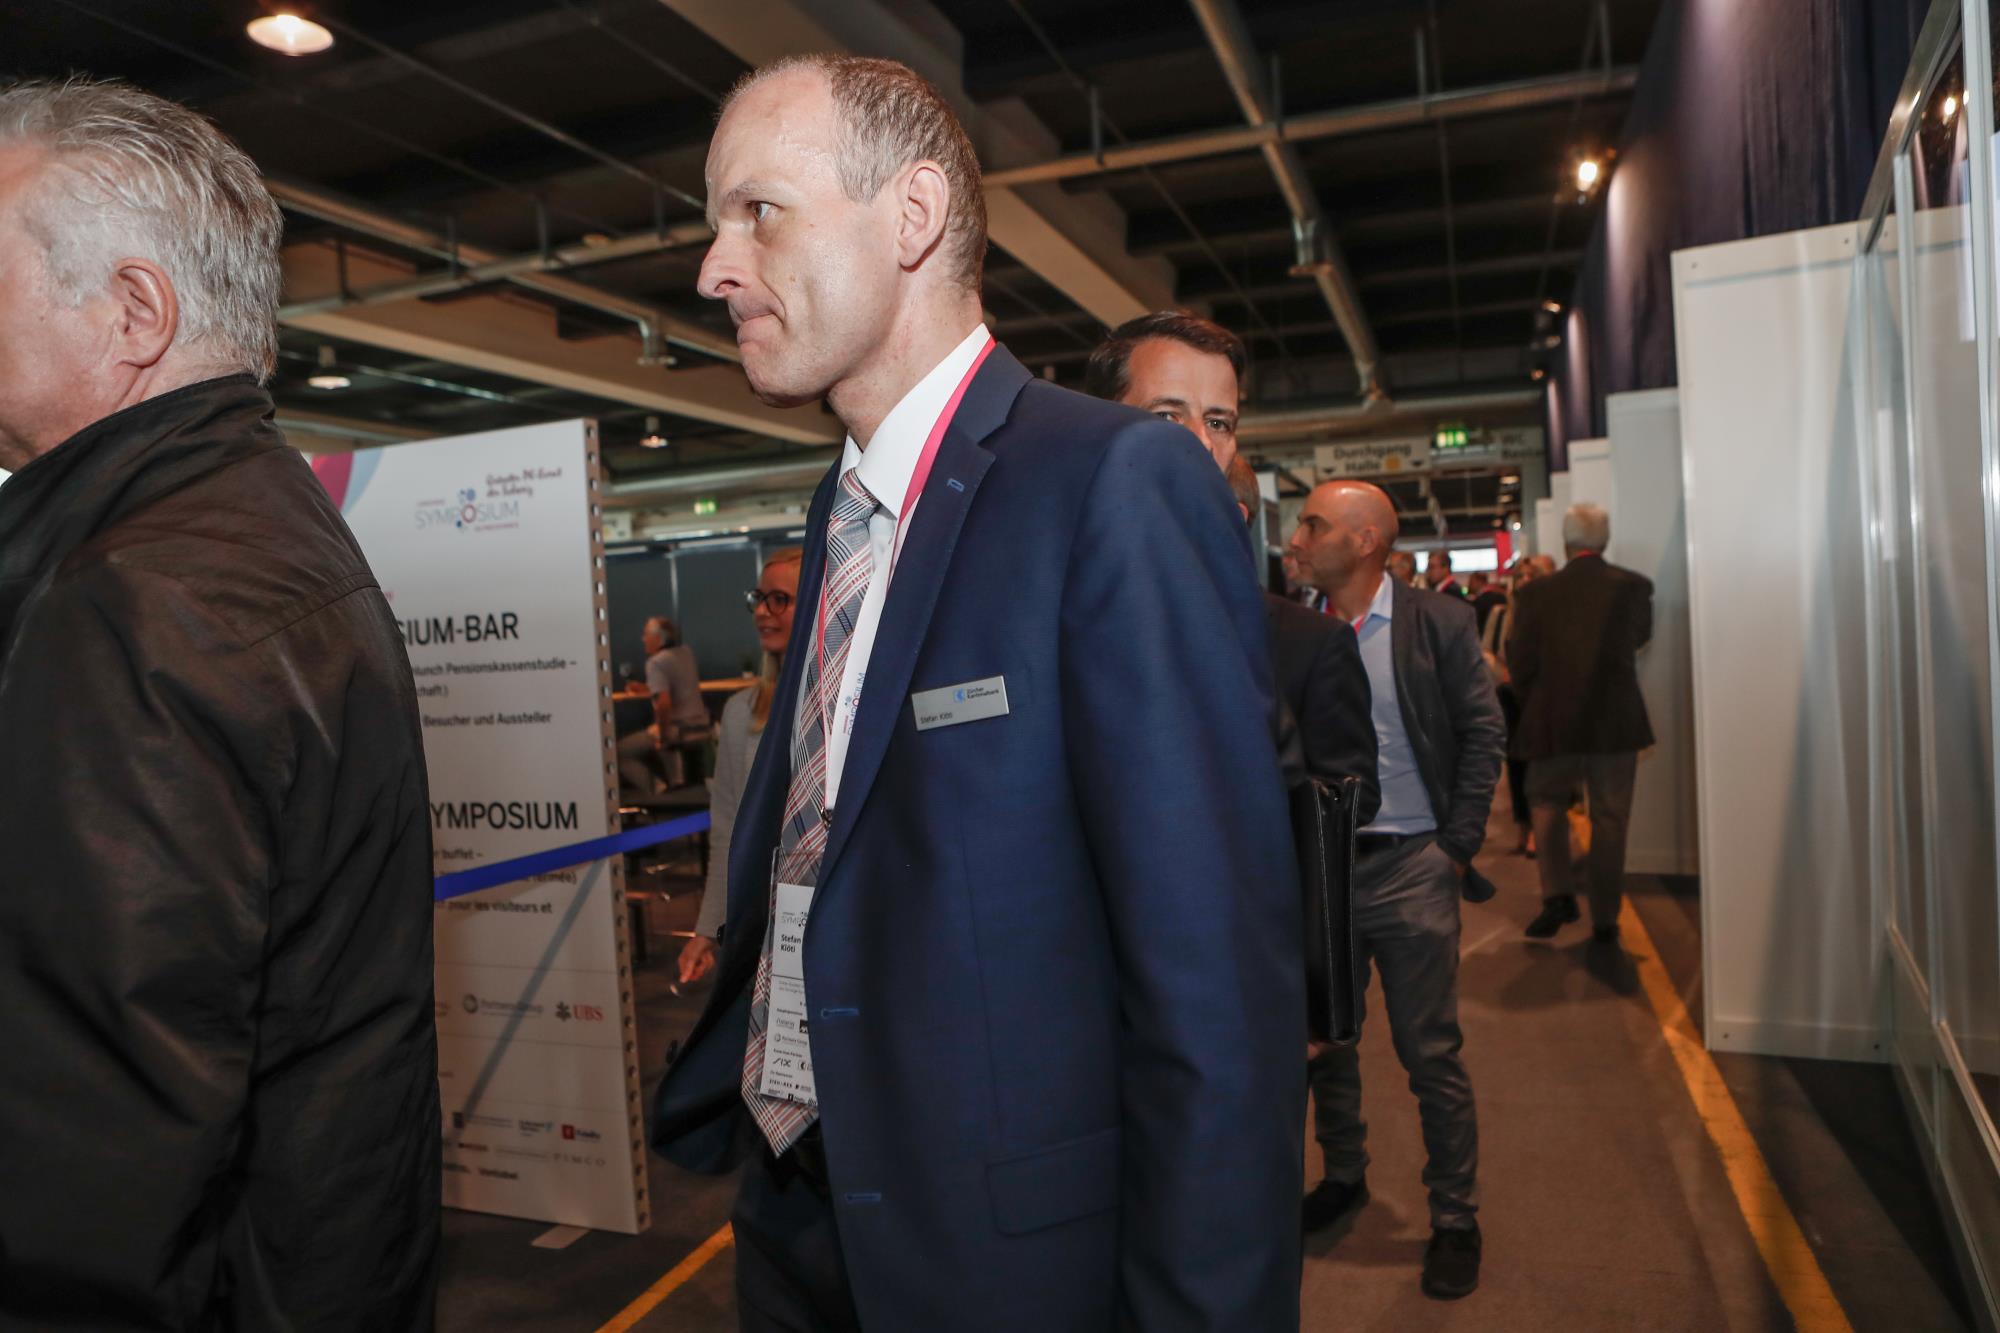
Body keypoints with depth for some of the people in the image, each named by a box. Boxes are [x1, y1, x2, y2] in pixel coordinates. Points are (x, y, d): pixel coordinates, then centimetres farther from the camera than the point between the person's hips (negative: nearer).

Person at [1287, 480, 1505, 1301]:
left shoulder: (1437, 622, -3)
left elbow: (1483, 732, -3)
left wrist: (1458, 846, -8)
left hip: (1409, 867, -3)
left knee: (1431, 1054, 5)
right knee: (1324, 1040, 15)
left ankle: (1455, 1218, 23)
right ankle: (1343, 1177, 37)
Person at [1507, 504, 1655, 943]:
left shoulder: (1537, 592, -8)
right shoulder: (1634, 587, -5)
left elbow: (1520, 663, -4)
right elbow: (1640, 636, 12)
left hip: (1554, 721, -1)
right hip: (1617, 719, 1)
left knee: (1547, 803, 19)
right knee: (1609, 819, 10)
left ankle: (1558, 894, 4)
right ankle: (1605, 919, 16)